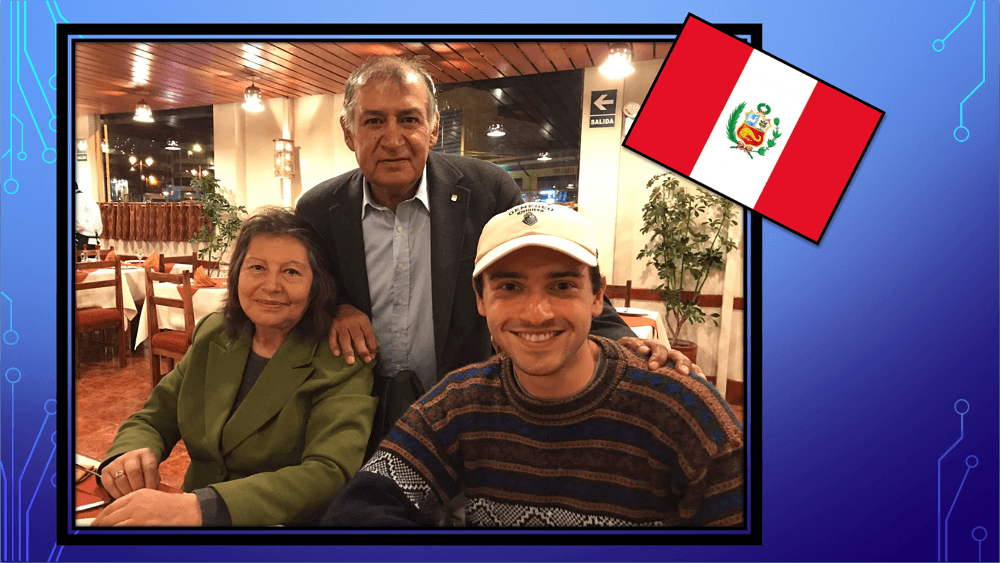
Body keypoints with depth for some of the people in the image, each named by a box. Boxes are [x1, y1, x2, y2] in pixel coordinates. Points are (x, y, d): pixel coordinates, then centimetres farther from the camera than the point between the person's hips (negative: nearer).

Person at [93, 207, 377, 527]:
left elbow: (328, 473, -24)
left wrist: (199, 508, -35)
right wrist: (128, 453, -14)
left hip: (281, 523, -4)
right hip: (190, 516, 4)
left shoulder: (342, 367, -14)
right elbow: (153, 419, 9)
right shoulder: (212, 335, 4)